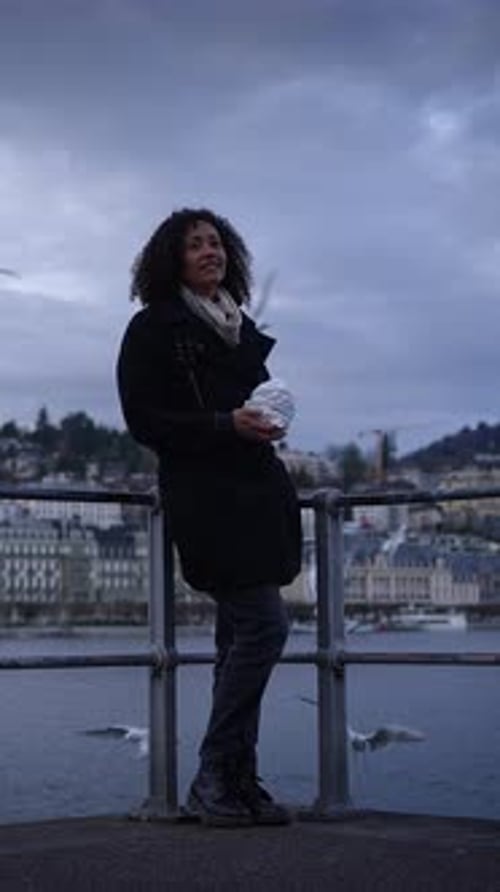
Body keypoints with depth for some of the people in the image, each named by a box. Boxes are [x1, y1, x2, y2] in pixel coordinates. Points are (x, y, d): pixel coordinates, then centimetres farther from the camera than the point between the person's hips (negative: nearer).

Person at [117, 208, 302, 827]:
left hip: (255, 491, 8)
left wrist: (267, 422, 7)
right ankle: (214, 780, -6)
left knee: (240, 636, 8)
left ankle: (236, 783, 15)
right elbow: (142, 421, -8)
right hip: (203, 495, -8)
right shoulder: (154, 328, -1)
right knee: (264, 622, -15)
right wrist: (226, 425, -16)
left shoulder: (240, 327, 21)